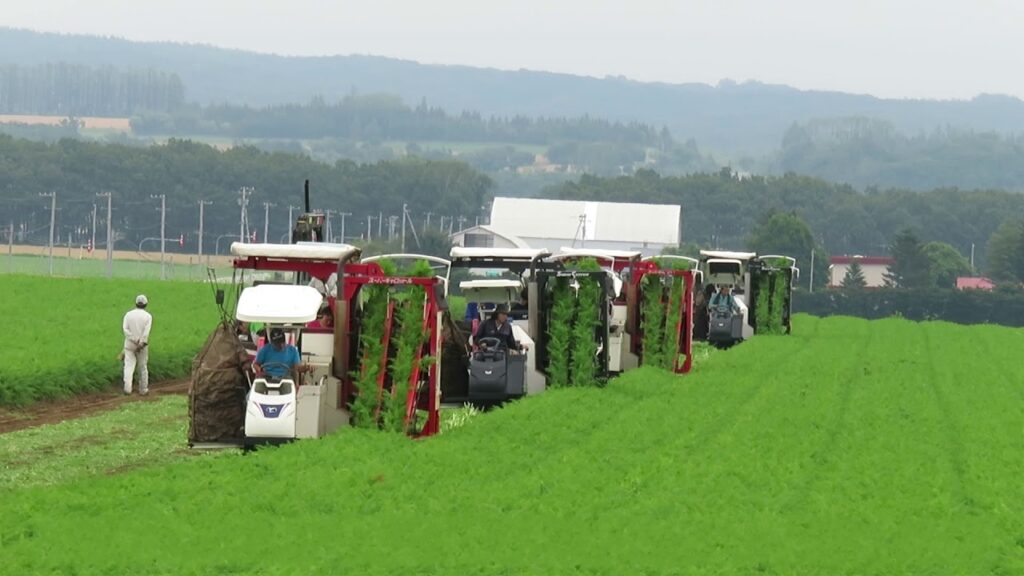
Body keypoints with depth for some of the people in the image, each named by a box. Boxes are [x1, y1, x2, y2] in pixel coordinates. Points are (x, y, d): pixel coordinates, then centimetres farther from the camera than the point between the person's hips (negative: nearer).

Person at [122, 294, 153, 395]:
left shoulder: (129, 314, 1)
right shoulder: (148, 316, -4)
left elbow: (125, 329, -10)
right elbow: (146, 331, -15)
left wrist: (135, 341, -12)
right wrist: (141, 344, -16)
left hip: (130, 344, 0)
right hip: (142, 345, 0)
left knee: (129, 366, -3)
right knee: (143, 367, 12)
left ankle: (127, 388, -20)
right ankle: (143, 389, 19)